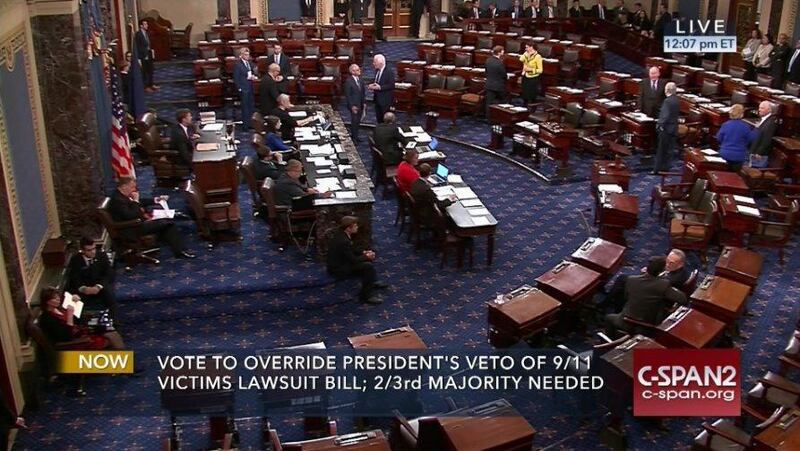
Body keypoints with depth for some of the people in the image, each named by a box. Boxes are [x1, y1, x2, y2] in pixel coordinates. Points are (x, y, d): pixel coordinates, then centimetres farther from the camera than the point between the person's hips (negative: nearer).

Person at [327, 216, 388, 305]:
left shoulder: (340, 233, -2)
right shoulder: (343, 241, -31)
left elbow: (351, 250, 14)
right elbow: (353, 260, -23)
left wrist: (363, 252, 1)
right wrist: (366, 257, -8)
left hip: (341, 261, 10)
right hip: (339, 269, -10)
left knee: (368, 258, 17)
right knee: (368, 266, -19)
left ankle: (372, 282, 30)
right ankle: (366, 295, -8)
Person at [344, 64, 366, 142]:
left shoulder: (360, 80, 6)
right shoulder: (348, 81, -16)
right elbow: (347, 95, -14)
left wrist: (364, 102, 7)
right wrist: (352, 106, -16)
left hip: (361, 105, 6)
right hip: (354, 105, -6)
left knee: (358, 122, 14)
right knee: (354, 122, 1)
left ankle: (355, 137, 26)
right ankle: (353, 138, 14)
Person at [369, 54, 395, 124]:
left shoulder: (389, 72, -16)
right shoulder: (377, 71, 9)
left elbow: (391, 86, -20)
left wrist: (380, 87, -26)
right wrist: (372, 85, -2)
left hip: (385, 100, -8)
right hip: (377, 99, 8)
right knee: (379, 118, 14)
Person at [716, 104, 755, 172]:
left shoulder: (725, 125, -7)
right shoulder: (745, 126, -12)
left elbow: (719, 139, 1)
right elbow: (752, 140, -2)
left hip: (724, 154, 2)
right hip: (738, 156, -2)